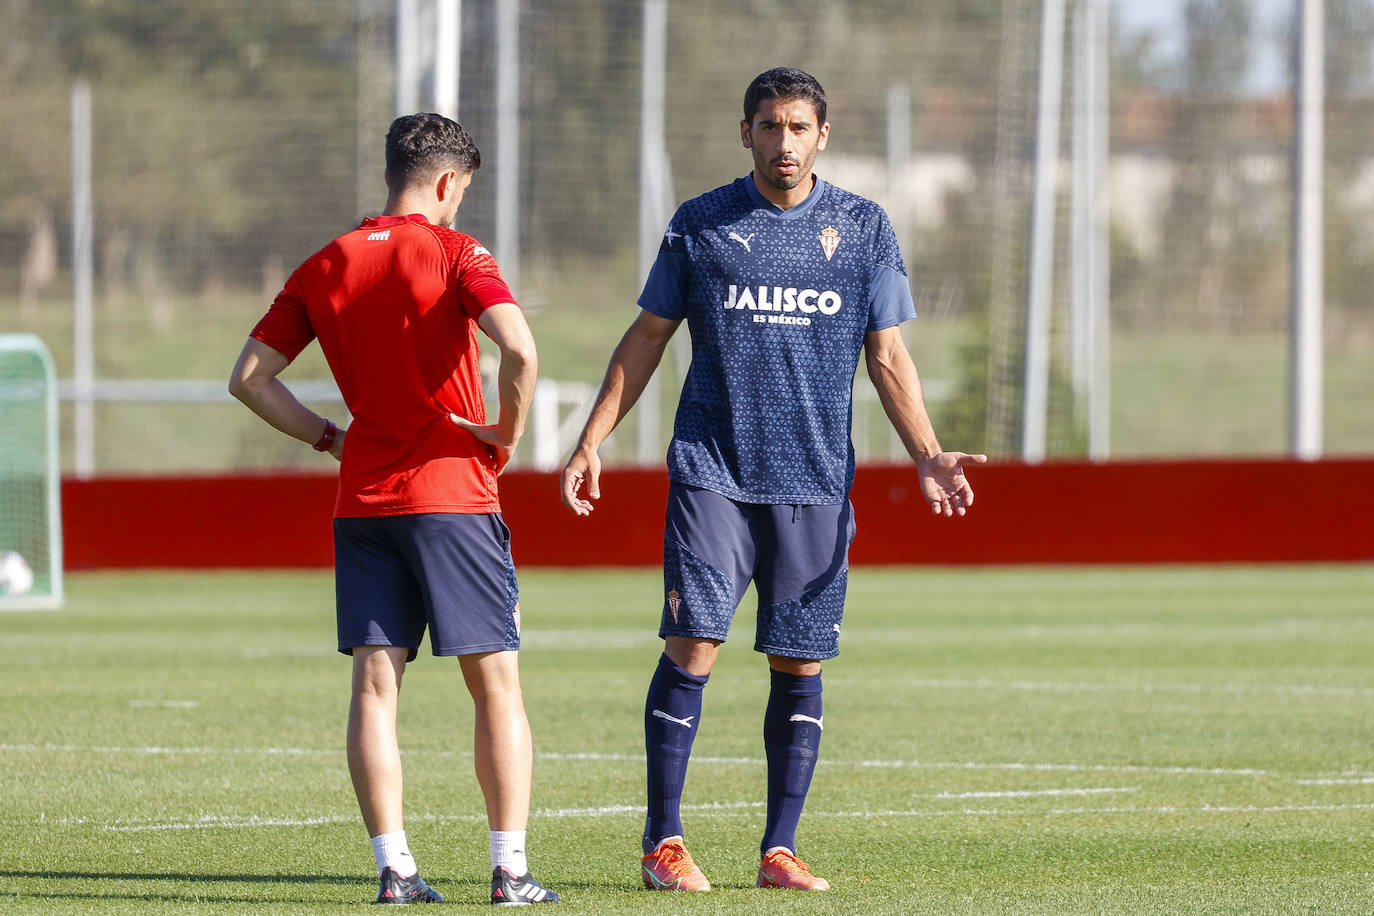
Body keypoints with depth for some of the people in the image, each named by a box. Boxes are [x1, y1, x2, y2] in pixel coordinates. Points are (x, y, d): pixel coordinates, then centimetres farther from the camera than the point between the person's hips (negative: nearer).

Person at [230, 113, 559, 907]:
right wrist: (508, 432, -6)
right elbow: (519, 349, -21)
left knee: (375, 684, 3)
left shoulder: (323, 269, 9)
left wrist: (331, 438, 14)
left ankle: (394, 868, -2)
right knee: (497, 685, 3)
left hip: (362, 503, 4)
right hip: (452, 492, -4)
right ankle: (511, 870, -1)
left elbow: (250, 378, 8)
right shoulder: (454, 253, -5)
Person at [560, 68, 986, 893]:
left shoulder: (864, 229, 7)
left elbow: (887, 356, 8)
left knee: (800, 663, 2)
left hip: (816, 483, 2)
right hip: (713, 473, -1)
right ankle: (664, 842, -2)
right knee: (693, 645, -9)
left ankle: (780, 849, 10)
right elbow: (646, 339, 10)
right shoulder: (700, 226, 4)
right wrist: (592, 442, 3)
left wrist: (927, 454, -4)